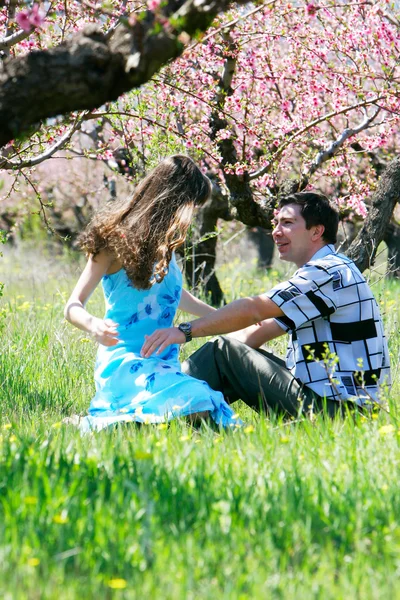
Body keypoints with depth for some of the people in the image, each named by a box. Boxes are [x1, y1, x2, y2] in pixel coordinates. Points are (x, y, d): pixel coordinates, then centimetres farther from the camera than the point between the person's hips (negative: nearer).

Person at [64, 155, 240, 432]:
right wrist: (94, 325, -30)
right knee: (195, 406, -35)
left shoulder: (163, 242, 18)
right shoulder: (117, 240, -4)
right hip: (125, 358, -8)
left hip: (163, 359, 8)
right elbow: (73, 307, -7)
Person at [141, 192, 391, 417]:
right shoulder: (322, 272, 21)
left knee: (222, 352, -10)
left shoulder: (331, 271, -12)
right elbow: (256, 333, 16)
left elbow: (252, 311, -20)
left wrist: (186, 330, -19)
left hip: (332, 407, -10)